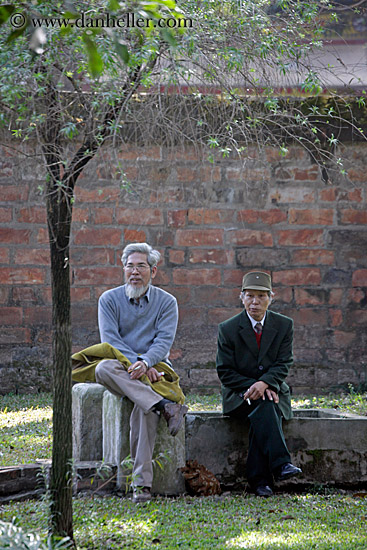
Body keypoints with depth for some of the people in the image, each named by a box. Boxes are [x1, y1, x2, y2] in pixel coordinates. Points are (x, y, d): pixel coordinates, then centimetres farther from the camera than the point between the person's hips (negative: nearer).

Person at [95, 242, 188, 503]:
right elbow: (110, 339, -4)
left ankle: (142, 482, -37)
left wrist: (145, 362, -26)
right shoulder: (109, 300, 8)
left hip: (154, 367, -2)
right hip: (122, 365, 2)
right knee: (104, 368, -36)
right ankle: (166, 406, -43)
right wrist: (136, 363, -20)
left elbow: (164, 340, -6)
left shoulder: (166, 302, 8)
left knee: (144, 408, -34)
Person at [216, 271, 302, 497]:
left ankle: (258, 478, -38)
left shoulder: (284, 325, 3)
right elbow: (225, 372, -3)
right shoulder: (228, 329, -2)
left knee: (263, 409, -34)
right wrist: (253, 386, -19)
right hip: (238, 396, -1)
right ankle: (280, 464, -50)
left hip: (274, 391, 2)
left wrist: (264, 383, -26)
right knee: (264, 406, -36)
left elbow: (283, 365, -5)